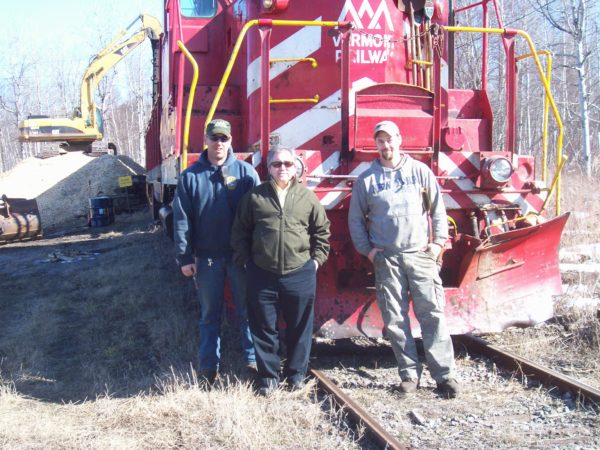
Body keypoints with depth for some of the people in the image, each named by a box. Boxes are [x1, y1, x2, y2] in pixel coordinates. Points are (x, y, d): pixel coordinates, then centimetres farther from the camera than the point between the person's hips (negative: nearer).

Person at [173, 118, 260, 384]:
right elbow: (181, 219, 0)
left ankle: (253, 359, 23)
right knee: (209, 314, 11)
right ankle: (208, 366, 21)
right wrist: (184, 258, -4)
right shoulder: (191, 176, 1)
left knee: (247, 310, 10)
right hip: (206, 257, 1)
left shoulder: (245, 172, -2)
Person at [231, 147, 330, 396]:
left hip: (300, 274, 0)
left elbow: (322, 231, 12)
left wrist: (317, 259, 6)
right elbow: (240, 231, 9)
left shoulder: (308, 197, 4)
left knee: (300, 328, 11)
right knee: (264, 328, 7)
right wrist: (245, 259, 3)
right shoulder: (254, 196, 3)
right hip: (262, 275, 0)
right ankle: (268, 375, 20)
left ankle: (296, 372, 27)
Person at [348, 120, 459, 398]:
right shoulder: (366, 179, 6)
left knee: (432, 314, -3)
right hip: (386, 259, 1)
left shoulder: (420, 171, 6)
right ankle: (409, 374, 10)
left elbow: (437, 208, 9)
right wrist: (366, 249, 3)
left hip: (421, 254, -1)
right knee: (395, 320, 2)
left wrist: (439, 241, 2)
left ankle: (444, 374, 1)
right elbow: (355, 219, 12)